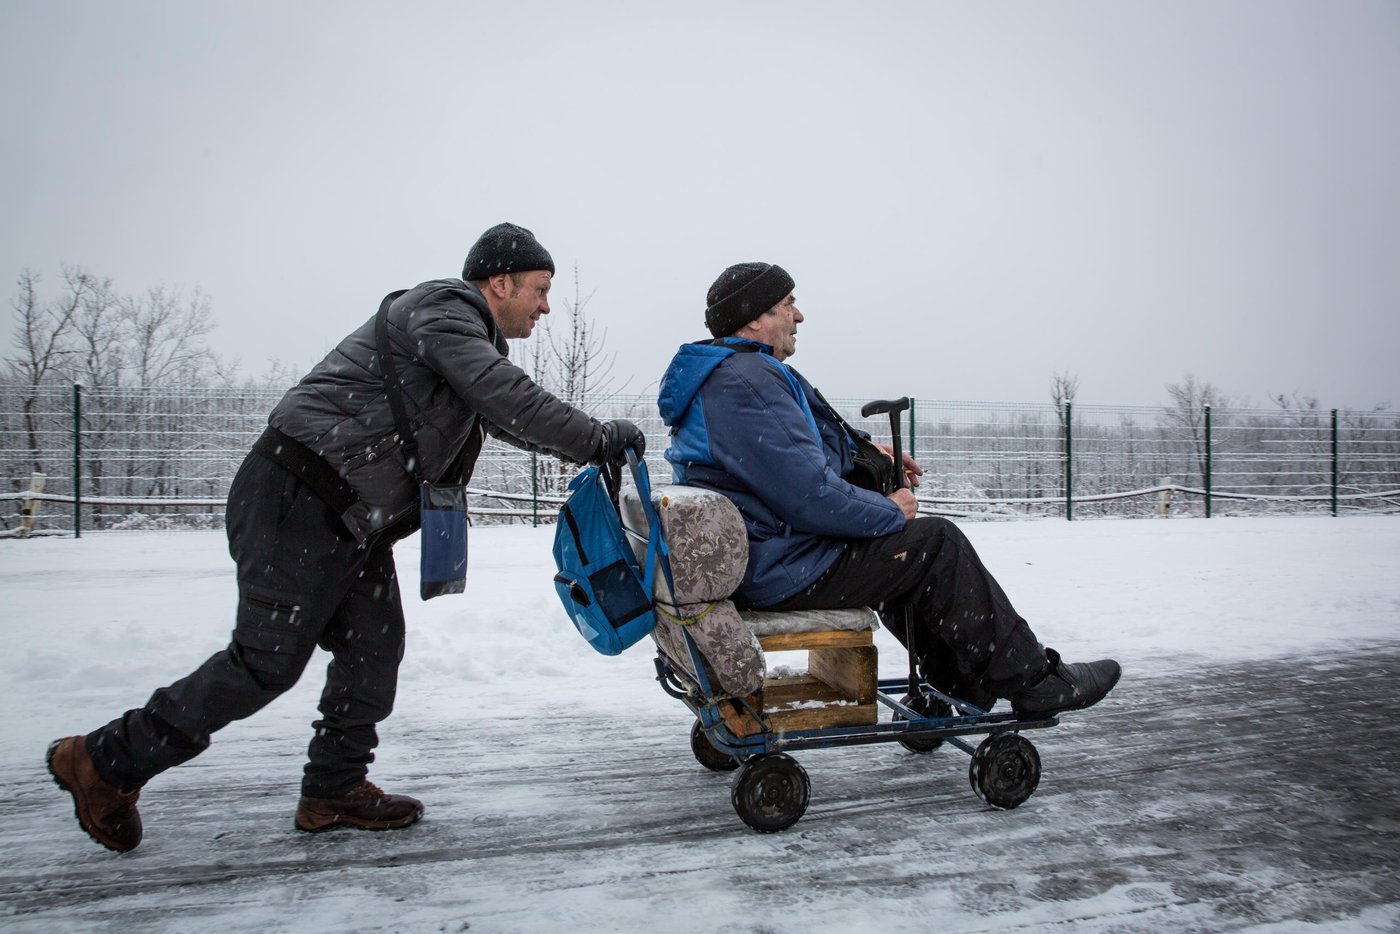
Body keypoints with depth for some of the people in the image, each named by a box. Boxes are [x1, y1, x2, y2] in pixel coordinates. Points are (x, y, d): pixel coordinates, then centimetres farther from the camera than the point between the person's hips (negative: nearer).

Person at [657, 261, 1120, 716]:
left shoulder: (715, 375, 14)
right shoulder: (748, 382, -22)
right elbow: (811, 496, -27)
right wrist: (891, 511, -11)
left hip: (747, 558, 11)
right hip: (782, 569, -11)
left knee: (905, 549, 25)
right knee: (938, 543, -3)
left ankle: (961, 680, 30)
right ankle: (1031, 681, 9)